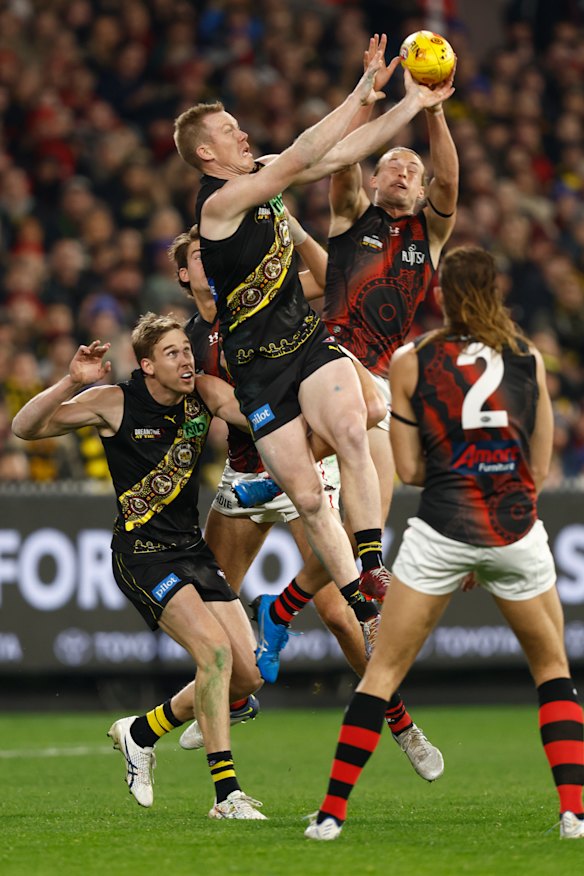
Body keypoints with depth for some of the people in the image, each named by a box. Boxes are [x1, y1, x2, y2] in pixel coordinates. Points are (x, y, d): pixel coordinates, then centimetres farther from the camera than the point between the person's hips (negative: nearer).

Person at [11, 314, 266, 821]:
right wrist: (71, 384, -23)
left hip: (193, 550, 6)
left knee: (248, 675, 0)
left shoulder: (204, 394, 2)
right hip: (141, 553, -6)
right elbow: (25, 428, -9)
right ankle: (226, 794, -22)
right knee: (214, 649, -24)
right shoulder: (114, 403, -9)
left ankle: (142, 732, 23)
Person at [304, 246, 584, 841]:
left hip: (442, 531, -1)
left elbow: (408, 469, 4)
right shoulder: (530, 360, 6)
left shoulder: (410, 362, 2)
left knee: (383, 670, 8)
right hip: (516, 529, 1)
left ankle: (332, 813, 5)